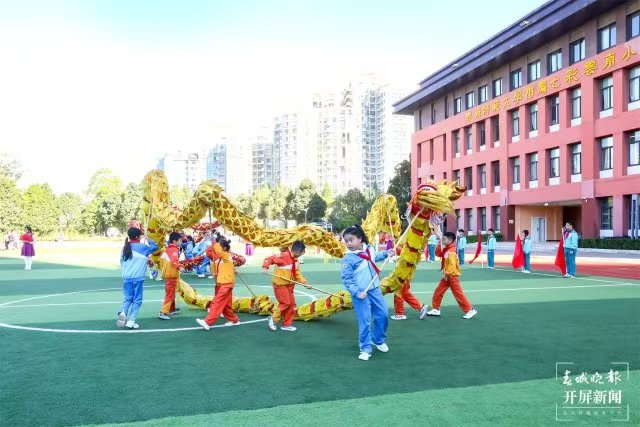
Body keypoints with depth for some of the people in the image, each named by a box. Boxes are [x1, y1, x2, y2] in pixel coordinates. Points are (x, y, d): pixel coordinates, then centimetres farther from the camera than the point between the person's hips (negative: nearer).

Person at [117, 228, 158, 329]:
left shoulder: (125, 248, 9)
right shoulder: (143, 247, -4)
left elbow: (121, 262, 18)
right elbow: (155, 246, 9)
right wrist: (148, 239, 19)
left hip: (126, 277, 4)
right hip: (137, 278, -4)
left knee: (127, 298, 15)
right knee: (137, 300, 6)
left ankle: (122, 312, -12)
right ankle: (131, 320, 0)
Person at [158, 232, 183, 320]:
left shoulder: (167, 249, 11)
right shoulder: (174, 250, -17)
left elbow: (162, 259, 19)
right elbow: (174, 260, -34)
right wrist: (179, 267, -43)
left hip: (166, 273, 10)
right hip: (172, 275, -10)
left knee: (170, 293, 21)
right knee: (170, 294, -6)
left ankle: (172, 309, 33)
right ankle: (163, 312, -10)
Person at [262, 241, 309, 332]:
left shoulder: (294, 259, 6)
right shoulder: (284, 256, -22)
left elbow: (297, 272, 11)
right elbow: (269, 259, -24)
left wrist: (303, 281, 0)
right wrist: (265, 267, -41)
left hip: (289, 285, 9)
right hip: (280, 284, -9)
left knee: (291, 303, 9)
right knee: (285, 303, -10)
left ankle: (287, 324, 20)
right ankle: (273, 319, 10)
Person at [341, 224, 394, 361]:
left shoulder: (368, 248, -2)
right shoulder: (348, 259, -18)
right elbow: (346, 279, -16)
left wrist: (386, 253, 11)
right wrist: (356, 293, -24)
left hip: (374, 290, 6)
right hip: (360, 294, -6)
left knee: (383, 315, 13)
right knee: (364, 322, -2)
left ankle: (379, 340, 35)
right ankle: (366, 349, 11)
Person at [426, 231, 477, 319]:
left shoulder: (451, 252, -21)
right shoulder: (445, 250, 9)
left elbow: (452, 265, -27)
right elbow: (438, 253, 11)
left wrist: (447, 274, -22)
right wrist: (439, 244, 2)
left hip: (452, 276, -10)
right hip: (447, 275, 10)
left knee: (458, 294, -4)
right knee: (438, 292, 10)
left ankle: (470, 310, 4)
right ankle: (435, 309, 19)